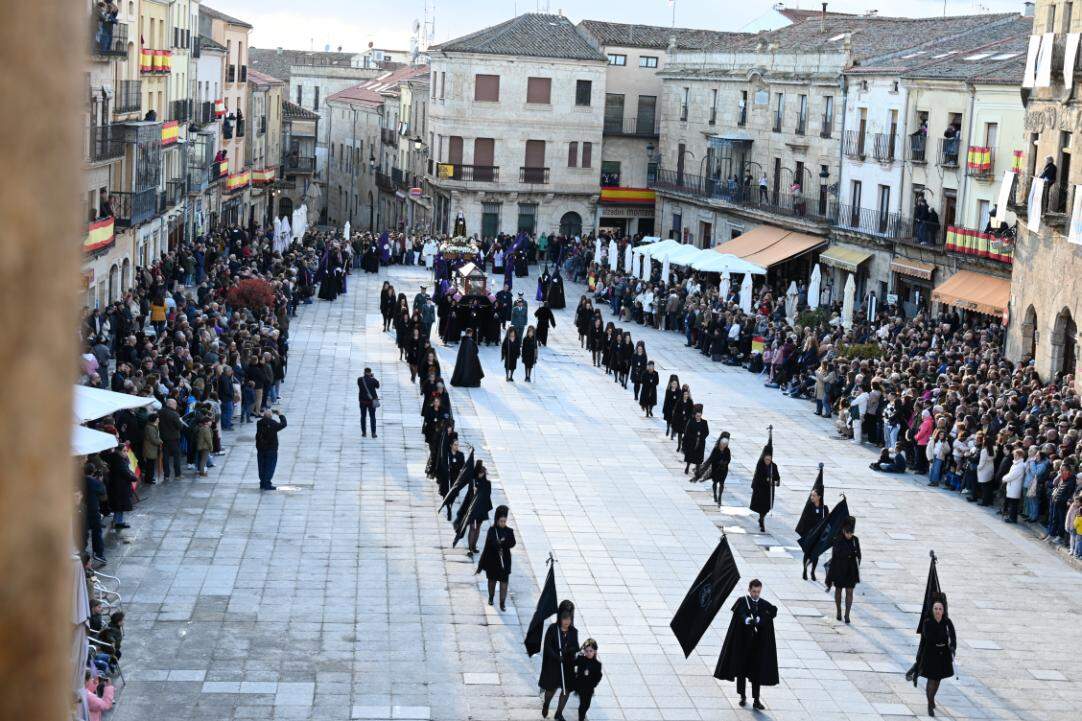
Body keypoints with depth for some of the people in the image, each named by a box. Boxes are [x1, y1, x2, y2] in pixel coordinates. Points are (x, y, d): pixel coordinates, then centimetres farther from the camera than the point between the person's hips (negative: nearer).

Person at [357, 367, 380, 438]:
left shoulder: (359, 379, -8)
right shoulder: (373, 380, -12)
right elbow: (377, 386, 7)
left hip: (362, 401, 1)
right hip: (371, 401, -1)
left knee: (363, 417, 14)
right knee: (372, 417, 6)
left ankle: (363, 432, 15)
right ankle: (373, 433, 3)